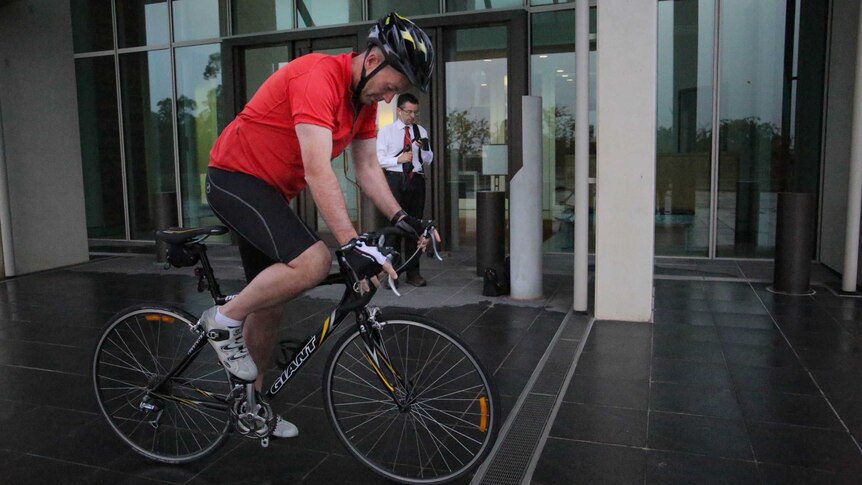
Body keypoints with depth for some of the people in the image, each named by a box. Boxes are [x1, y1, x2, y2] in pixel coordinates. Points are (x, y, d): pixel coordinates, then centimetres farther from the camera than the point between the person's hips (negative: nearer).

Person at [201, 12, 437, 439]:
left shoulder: (365, 98, 3)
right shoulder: (318, 77, -25)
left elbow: (367, 168, 7)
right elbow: (318, 171, -34)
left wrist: (400, 218, -6)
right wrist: (352, 245, -39)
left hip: (270, 192, 9)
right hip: (234, 178, -9)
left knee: (270, 302, 12)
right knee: (313, 262, -28)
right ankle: (224, 320, -5)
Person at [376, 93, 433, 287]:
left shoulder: (421, 131, 13)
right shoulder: (386, 131, 5)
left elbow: (428, 161, 13)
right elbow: (378, 159, -1)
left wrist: (424, 148, -8)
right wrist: (398, 159, -15)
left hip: (416, 181, 3)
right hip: (395, 179, -3)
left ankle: (413, 272, 15)